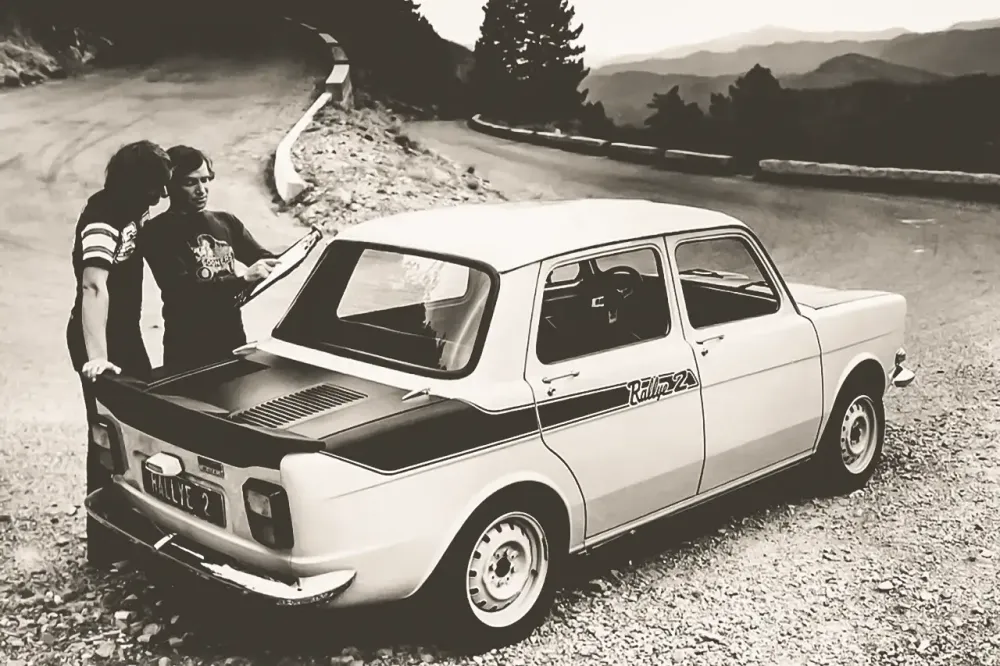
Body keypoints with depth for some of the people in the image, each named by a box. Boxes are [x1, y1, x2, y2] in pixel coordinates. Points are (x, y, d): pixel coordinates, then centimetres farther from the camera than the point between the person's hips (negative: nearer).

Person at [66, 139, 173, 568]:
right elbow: (94, 287, -36)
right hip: (99, 340, -9)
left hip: (126, 332, 9)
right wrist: (96, 356, -43)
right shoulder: (103, 220, -25)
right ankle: (104, 545, 6)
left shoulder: (130, 210, 2)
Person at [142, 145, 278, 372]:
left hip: (234, 341, 5)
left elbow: (268, 262, 9)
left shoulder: (226, 222, 10)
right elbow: (181, 290, -18)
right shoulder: (159, 231, -6)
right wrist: (242, 279, -28)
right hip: (189, 352, -5)